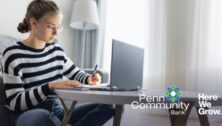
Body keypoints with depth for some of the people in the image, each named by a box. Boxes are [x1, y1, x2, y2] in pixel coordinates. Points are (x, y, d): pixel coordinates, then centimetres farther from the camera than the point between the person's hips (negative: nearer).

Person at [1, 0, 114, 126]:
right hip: (33, 115, -6)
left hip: (57, 111, 6)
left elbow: (75, 73, 22)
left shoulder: (56, 49, 7)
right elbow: (15, 102, -13)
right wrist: (51, 86, -26)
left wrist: (88, 79, -2)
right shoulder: (13, 54, -8)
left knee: (107, 106, -7)